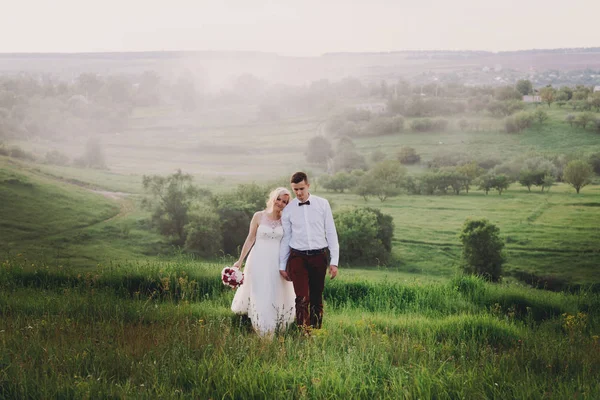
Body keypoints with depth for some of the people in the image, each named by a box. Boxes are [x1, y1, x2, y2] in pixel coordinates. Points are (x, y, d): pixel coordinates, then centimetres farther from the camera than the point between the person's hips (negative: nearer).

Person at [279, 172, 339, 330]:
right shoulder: (288, 210, 4)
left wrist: (334, 261, -2)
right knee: (302, 298, -12)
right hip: (298, 257, -1)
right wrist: (282, 265, 11)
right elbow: (285, 238, 10)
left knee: (317, 299, 6)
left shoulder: (322, 204, 2)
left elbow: (331, 233, 3)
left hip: (319, 257, 1)